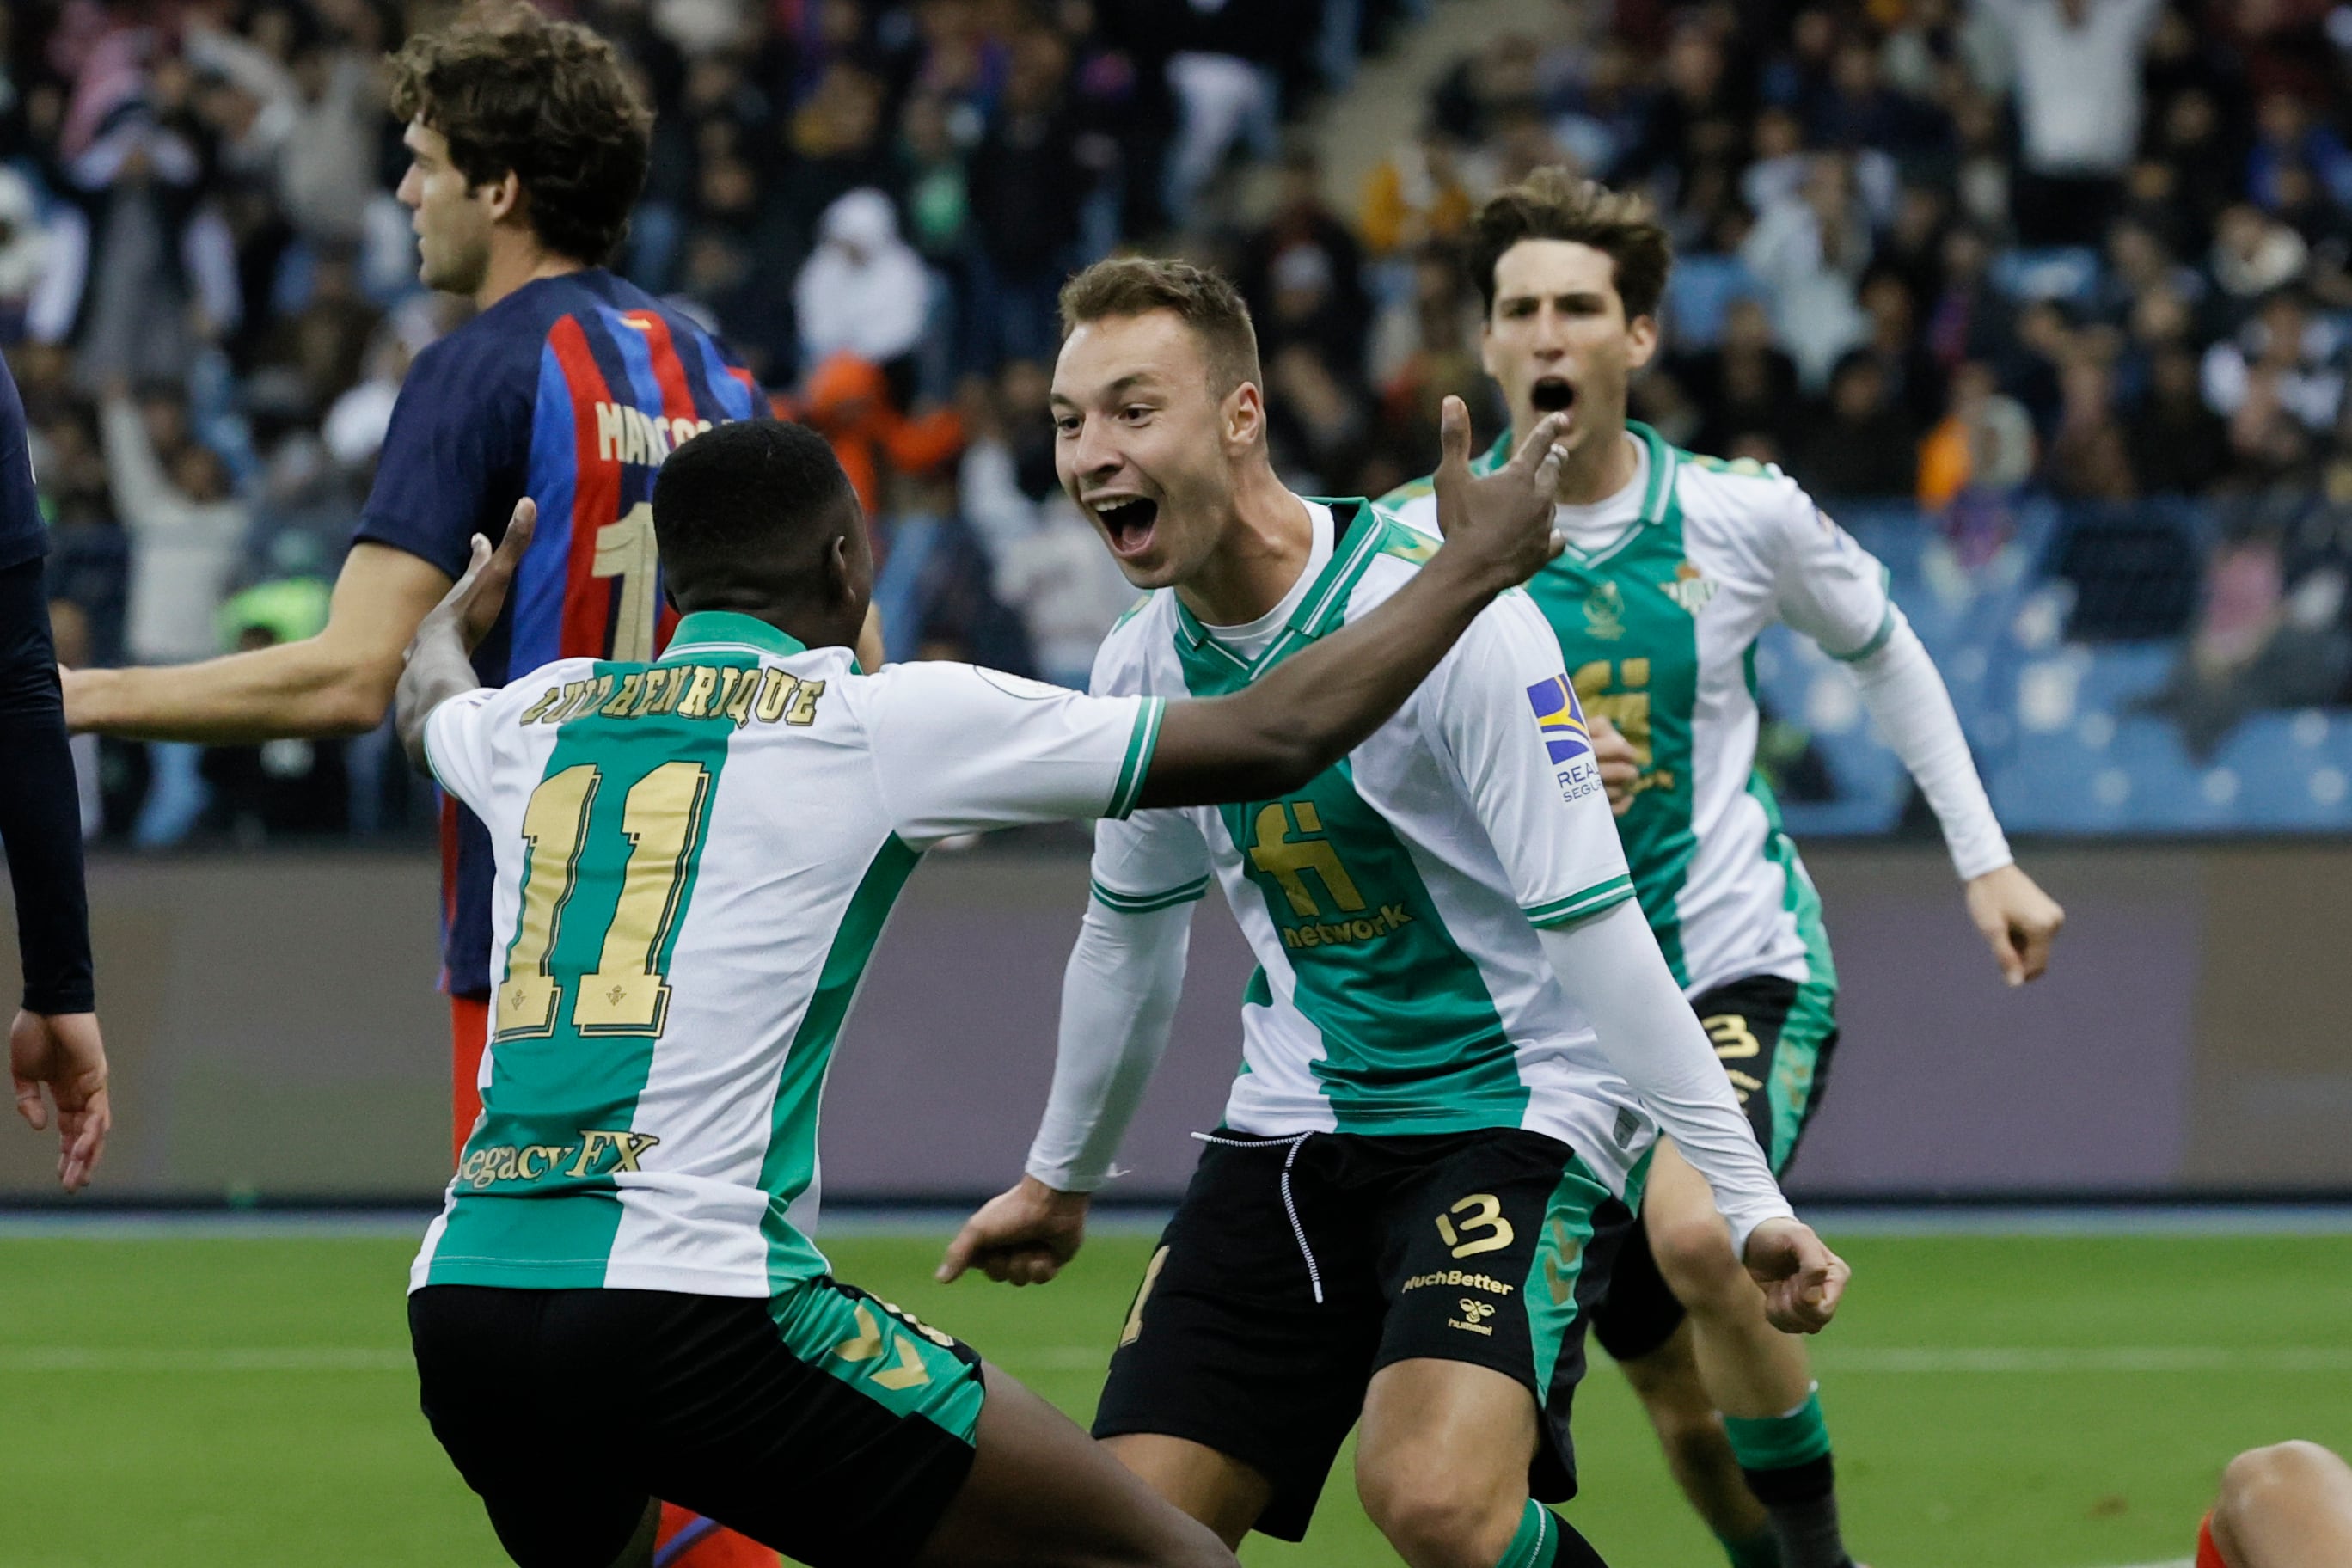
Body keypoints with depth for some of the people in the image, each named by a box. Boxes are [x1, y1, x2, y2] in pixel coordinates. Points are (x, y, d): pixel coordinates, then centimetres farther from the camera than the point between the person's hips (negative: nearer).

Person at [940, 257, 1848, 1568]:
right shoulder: (1144, 664, 3)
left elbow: (1594, 926, -20)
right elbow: (1132, 932, 22)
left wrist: (1746, 1199, -22)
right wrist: (1061, 1179, 33)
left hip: (1513, 1110, -7)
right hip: (1295, 1134, 7)